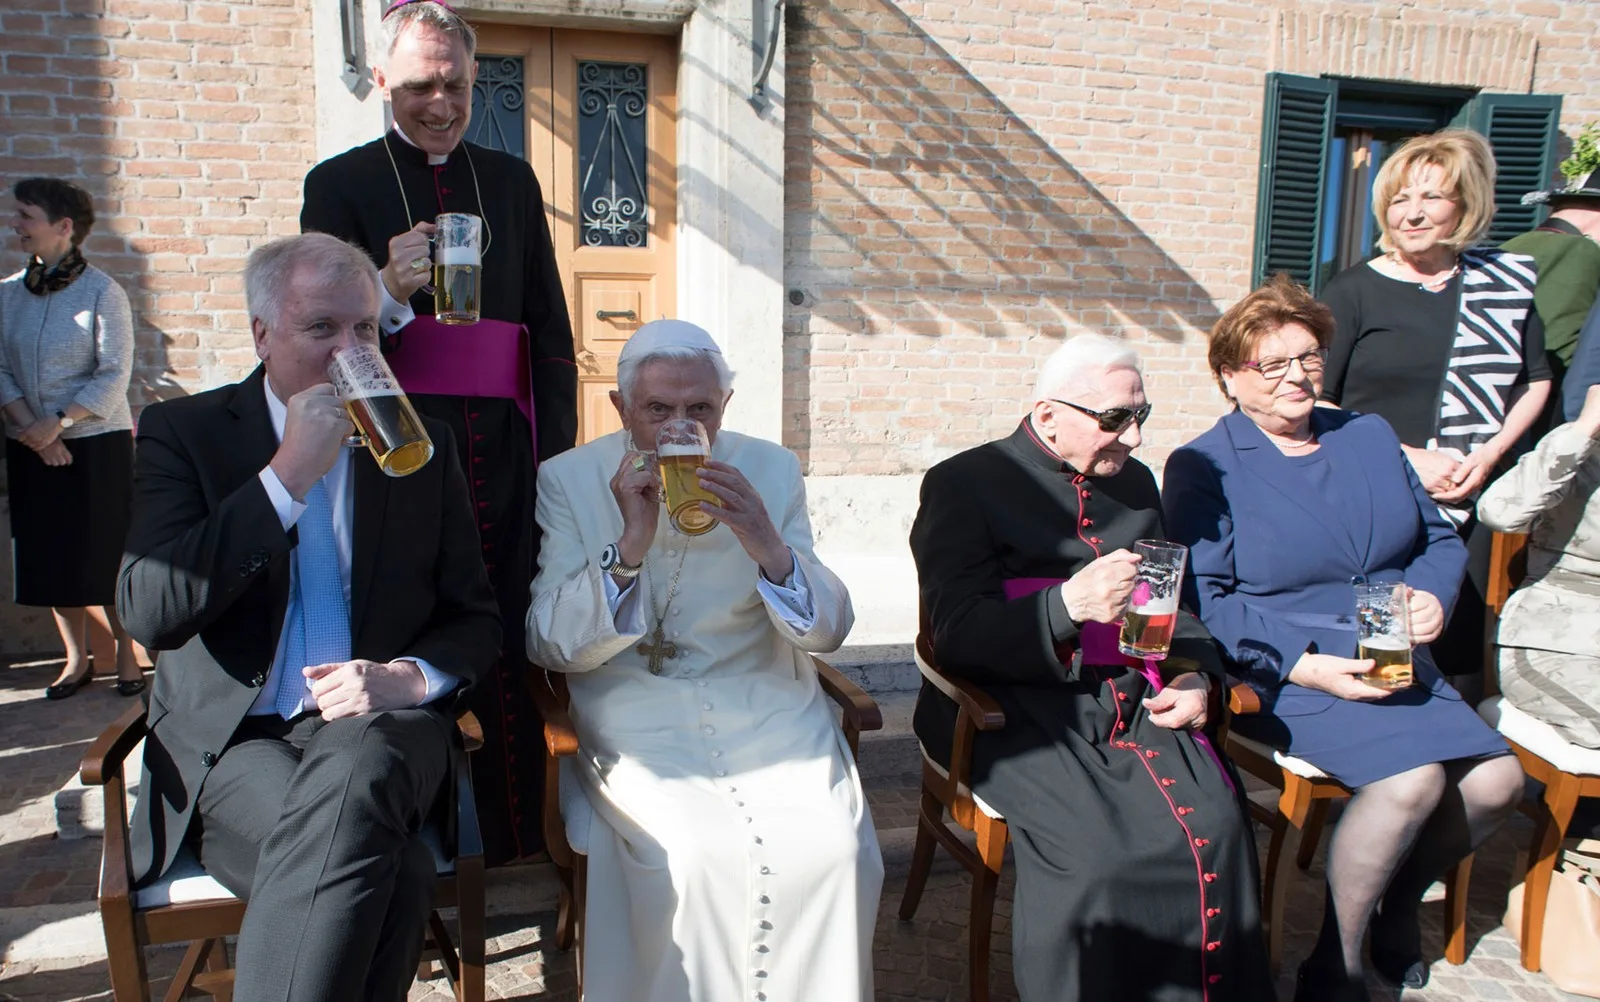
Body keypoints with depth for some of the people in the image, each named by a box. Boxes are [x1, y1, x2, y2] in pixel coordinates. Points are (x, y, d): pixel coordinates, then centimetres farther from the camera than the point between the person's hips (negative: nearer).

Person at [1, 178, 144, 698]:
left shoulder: (102, 292, -9)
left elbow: (114, 377, -12)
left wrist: (58, 423, -17)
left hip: (98, 444, -5)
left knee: (107, 554, 2)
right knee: (50, 556, 9)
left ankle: (126, 653, 18)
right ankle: (77, 658, 22)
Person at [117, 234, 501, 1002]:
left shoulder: (421, 444, 10)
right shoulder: (184, 432, 4)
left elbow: (474, 616, 10)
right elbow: (148, 614, -11)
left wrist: (410, 676, -13)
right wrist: (289, 475, -15)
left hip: (375, 725, 2)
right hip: (233, 742, -2)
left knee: (355, 776, -36)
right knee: (389, 872, -33)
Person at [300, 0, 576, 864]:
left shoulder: (512, 182, 16)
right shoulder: (340, 183, 6)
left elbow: (549, 330, 15)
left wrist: (556, 454, 8)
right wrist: (388, 296, -21)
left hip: (502, 451, 3)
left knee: (508, 645, 4)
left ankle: (513, 828, 17)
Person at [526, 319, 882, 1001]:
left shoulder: (772, 471, 5)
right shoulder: (569, 480, 1)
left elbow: (829, 633, 2)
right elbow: (549, 647, -6)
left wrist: (769, 549, -19)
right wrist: (629, 547, -21)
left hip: (767, 708, 2)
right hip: (635, 716, -1)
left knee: (837, 849, -22)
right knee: (697, 856, -27)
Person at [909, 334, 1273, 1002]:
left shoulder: (1134, 482, 19)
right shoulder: (964, 484, -1)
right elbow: (953, 631, -10)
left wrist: (1194, 673, 5)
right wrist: (1069, 605, -25)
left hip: (1133, 700, 5)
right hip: (1014, 709, -5)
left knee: (1215, 828, -20)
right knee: (1098, 852, -28)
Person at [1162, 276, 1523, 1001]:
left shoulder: (1370, 436, 14)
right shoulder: (1203, 468, -6)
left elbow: (1440, 537, 19)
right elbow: (1202, 600, -13)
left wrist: (1432, 594, -4)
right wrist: (1305, 665, -21)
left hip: (1397, 665, 7)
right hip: (1283, 676, -6)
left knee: (1498, 780, -10)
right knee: (1413, 778, -26)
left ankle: (1398, 907, 19)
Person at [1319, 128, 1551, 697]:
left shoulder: (1507, 282, 8)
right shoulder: (1353, 292, -1)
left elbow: (1536, 382, 16)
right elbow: (1312, 403, -5)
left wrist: (1490, 454, -2)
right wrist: (1407, 458, -11)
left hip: (1471, 509, 3)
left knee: (1460, 659, 7)